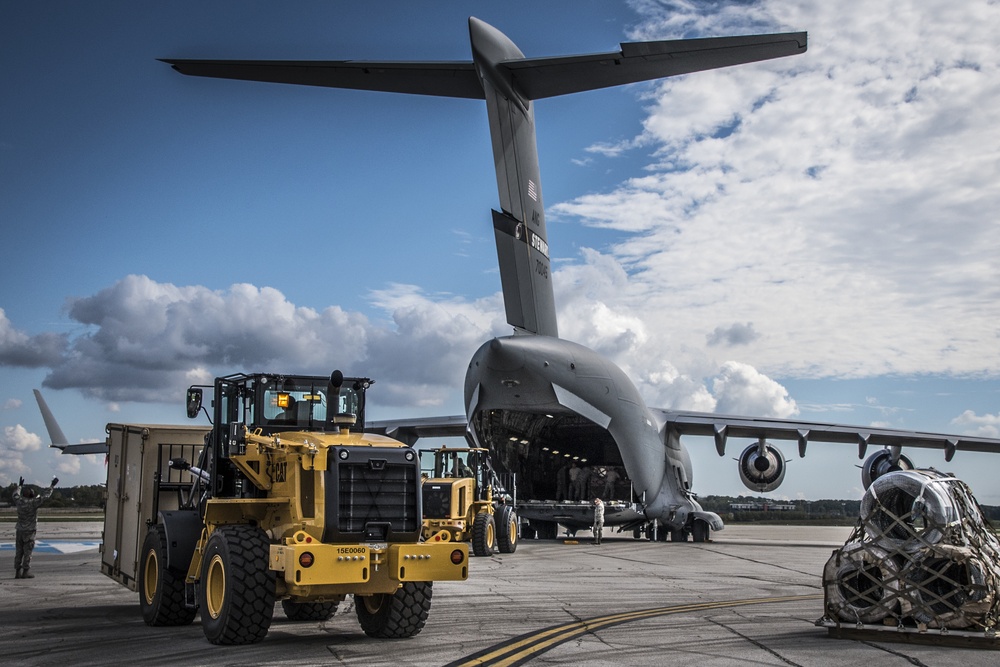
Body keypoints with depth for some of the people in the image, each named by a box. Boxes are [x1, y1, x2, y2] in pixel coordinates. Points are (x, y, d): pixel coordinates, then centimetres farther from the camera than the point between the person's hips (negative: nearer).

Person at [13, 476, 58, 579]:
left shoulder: (19, 502, 0)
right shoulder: (33, 503, -15)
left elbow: (15, 494, 22)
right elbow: (45, 495, -10)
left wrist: (20, 485, 37)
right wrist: (52, 485, -1)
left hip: (19, 530, 6)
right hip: (29, 531, -6)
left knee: (19, 551, 9)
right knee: (28, 551, -2)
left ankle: (18, 571, 10)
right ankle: (26, 571, -2)